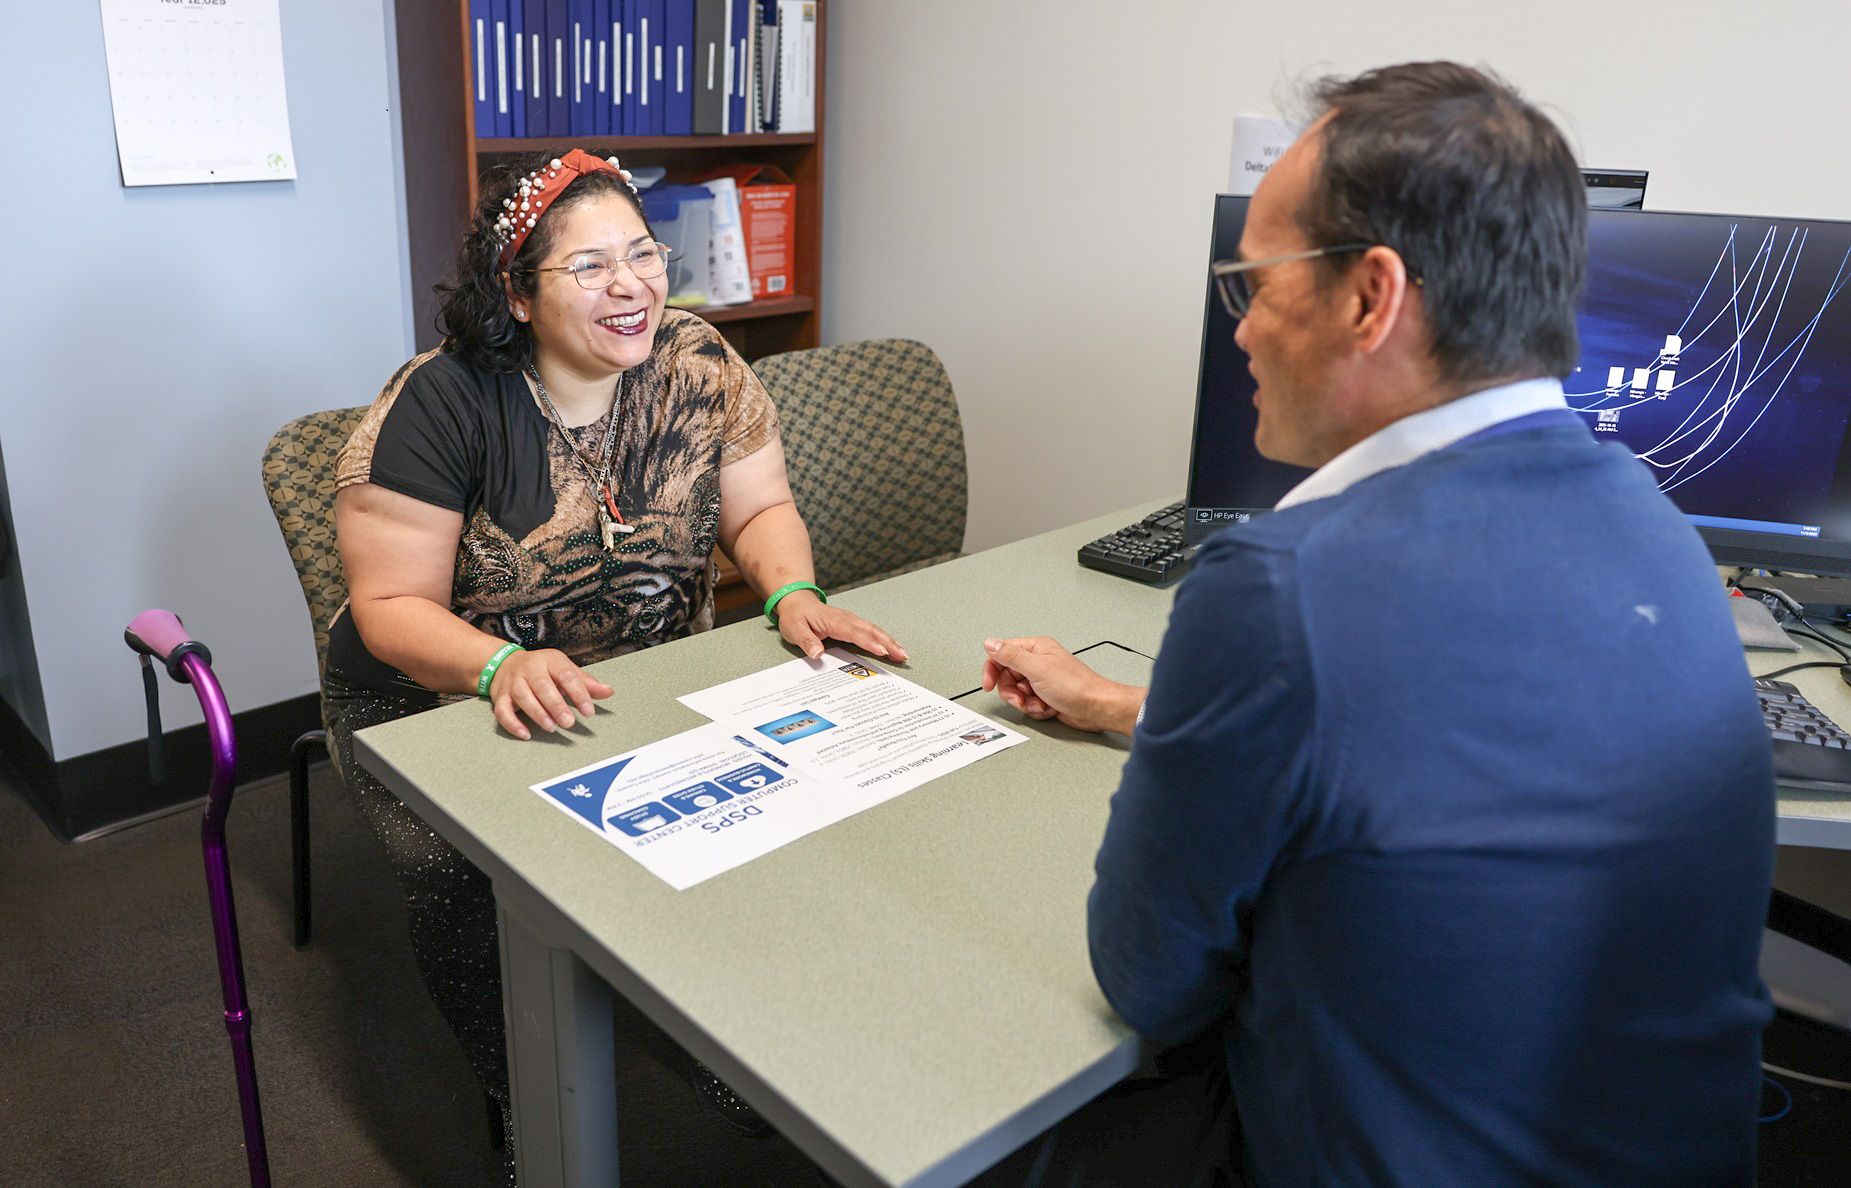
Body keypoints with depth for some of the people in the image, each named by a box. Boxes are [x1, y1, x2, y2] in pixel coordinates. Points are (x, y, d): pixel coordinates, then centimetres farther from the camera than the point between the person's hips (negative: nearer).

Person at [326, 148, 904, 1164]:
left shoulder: (697, 364, -7)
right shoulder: (439, 404, -16)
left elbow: (760, 511, 0)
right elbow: (391, 605, -16)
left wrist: (792, 594, -23)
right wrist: (504, 668, -36)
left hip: (657, 687, 3)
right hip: (441, 702, -2)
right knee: (472, 877, -28)